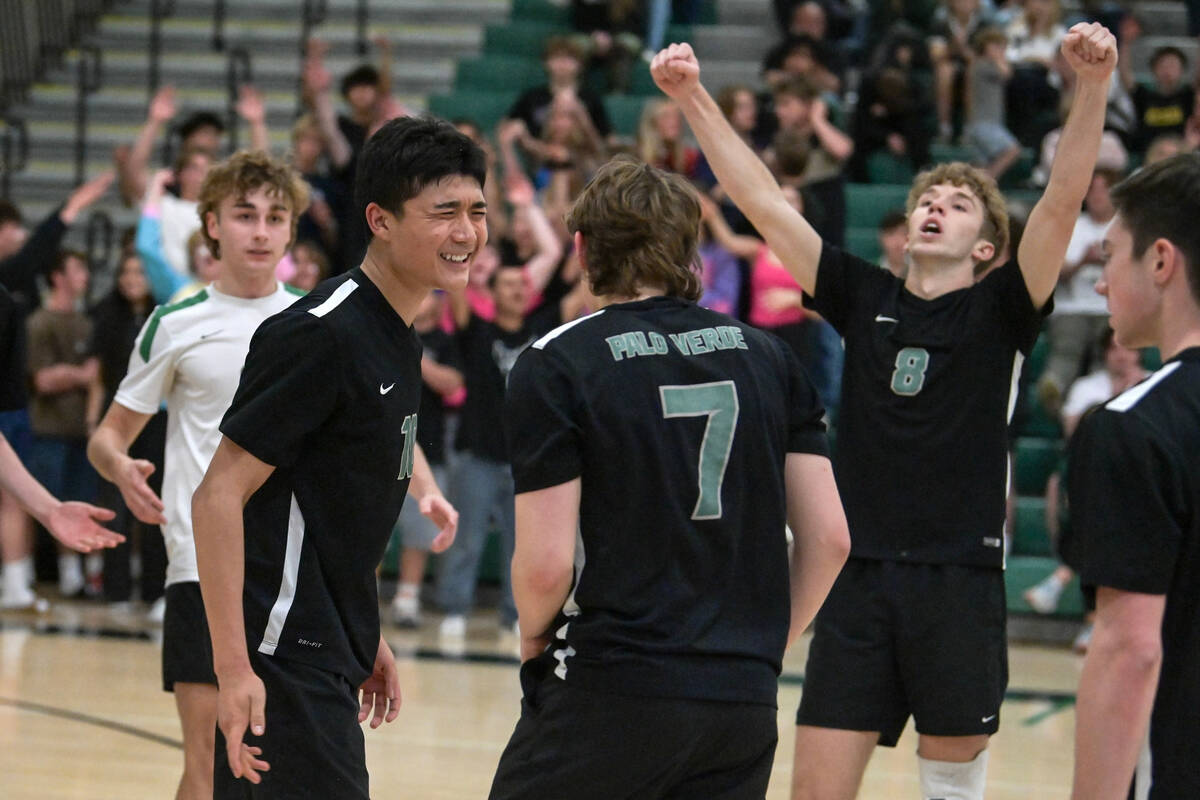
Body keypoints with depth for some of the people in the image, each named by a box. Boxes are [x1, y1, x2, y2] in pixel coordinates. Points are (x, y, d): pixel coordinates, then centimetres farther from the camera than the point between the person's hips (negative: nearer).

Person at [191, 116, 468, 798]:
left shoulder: (396, 338, 12)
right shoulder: (321, 333, -17)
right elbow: (219, 495, -20)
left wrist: (365, 640, 23)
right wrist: (234, 670, -24)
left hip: (328, 657, 10)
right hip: (284, 664, -10)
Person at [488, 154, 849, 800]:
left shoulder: (554, 365, -5)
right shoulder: (766, 356, 9)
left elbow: (546, 564, -11)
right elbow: (829, 539, 6)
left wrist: (534, 635, 9)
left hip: (607, 696, -4)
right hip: (744, 701, 4)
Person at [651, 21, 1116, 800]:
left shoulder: (1001, 311, 3)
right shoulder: (865, 297, 10)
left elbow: (1063, 200, -10)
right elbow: (762, 200, 7)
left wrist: (1093, 86, -24)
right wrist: (695, 98, -1)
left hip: (960, 581, -2)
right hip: (859, 577, 2)